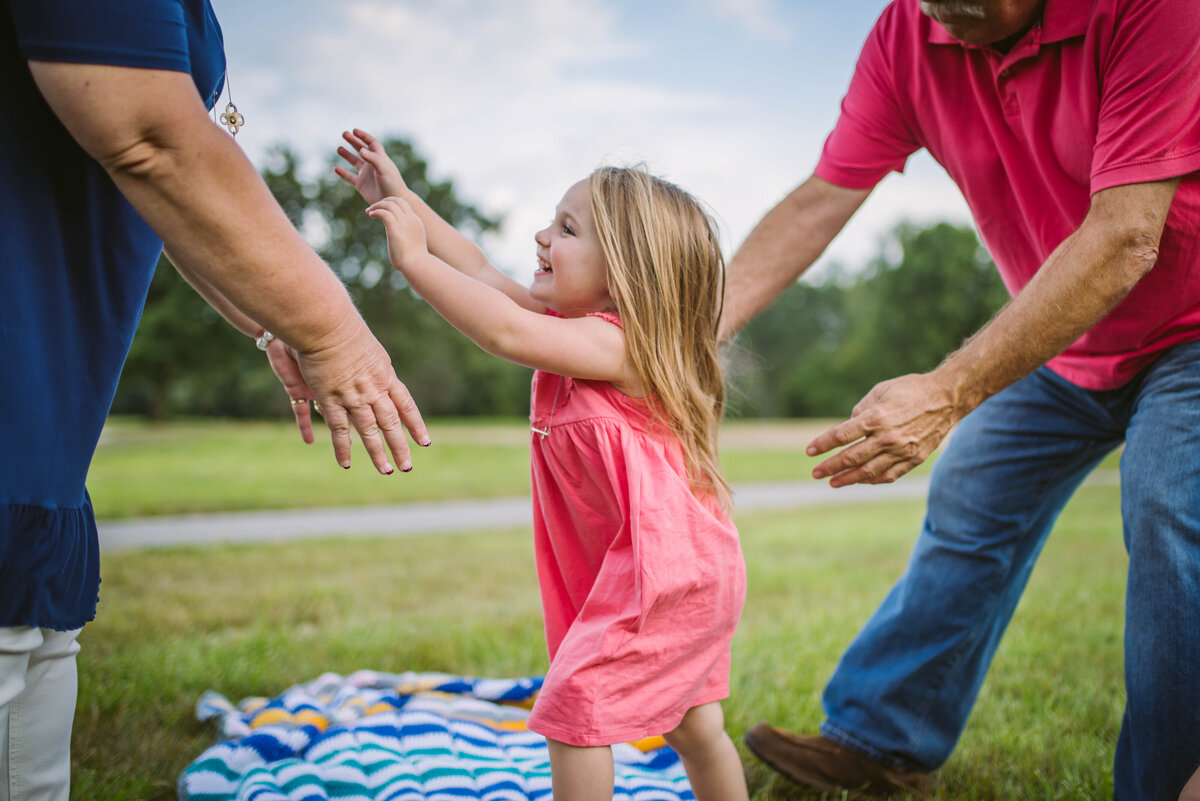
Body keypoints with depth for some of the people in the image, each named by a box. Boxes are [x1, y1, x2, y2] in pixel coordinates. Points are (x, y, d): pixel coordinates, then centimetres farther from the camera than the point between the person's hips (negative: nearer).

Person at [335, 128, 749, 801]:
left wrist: (414, 258, -27)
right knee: (694, 724, 20)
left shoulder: (614, 342, -20)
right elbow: (482, 275, 13)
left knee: (571, 709, -5)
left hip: (662, 567, -10)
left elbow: (507, 333, -34)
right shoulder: (581, 325, 9)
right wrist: (402, 200, 12)